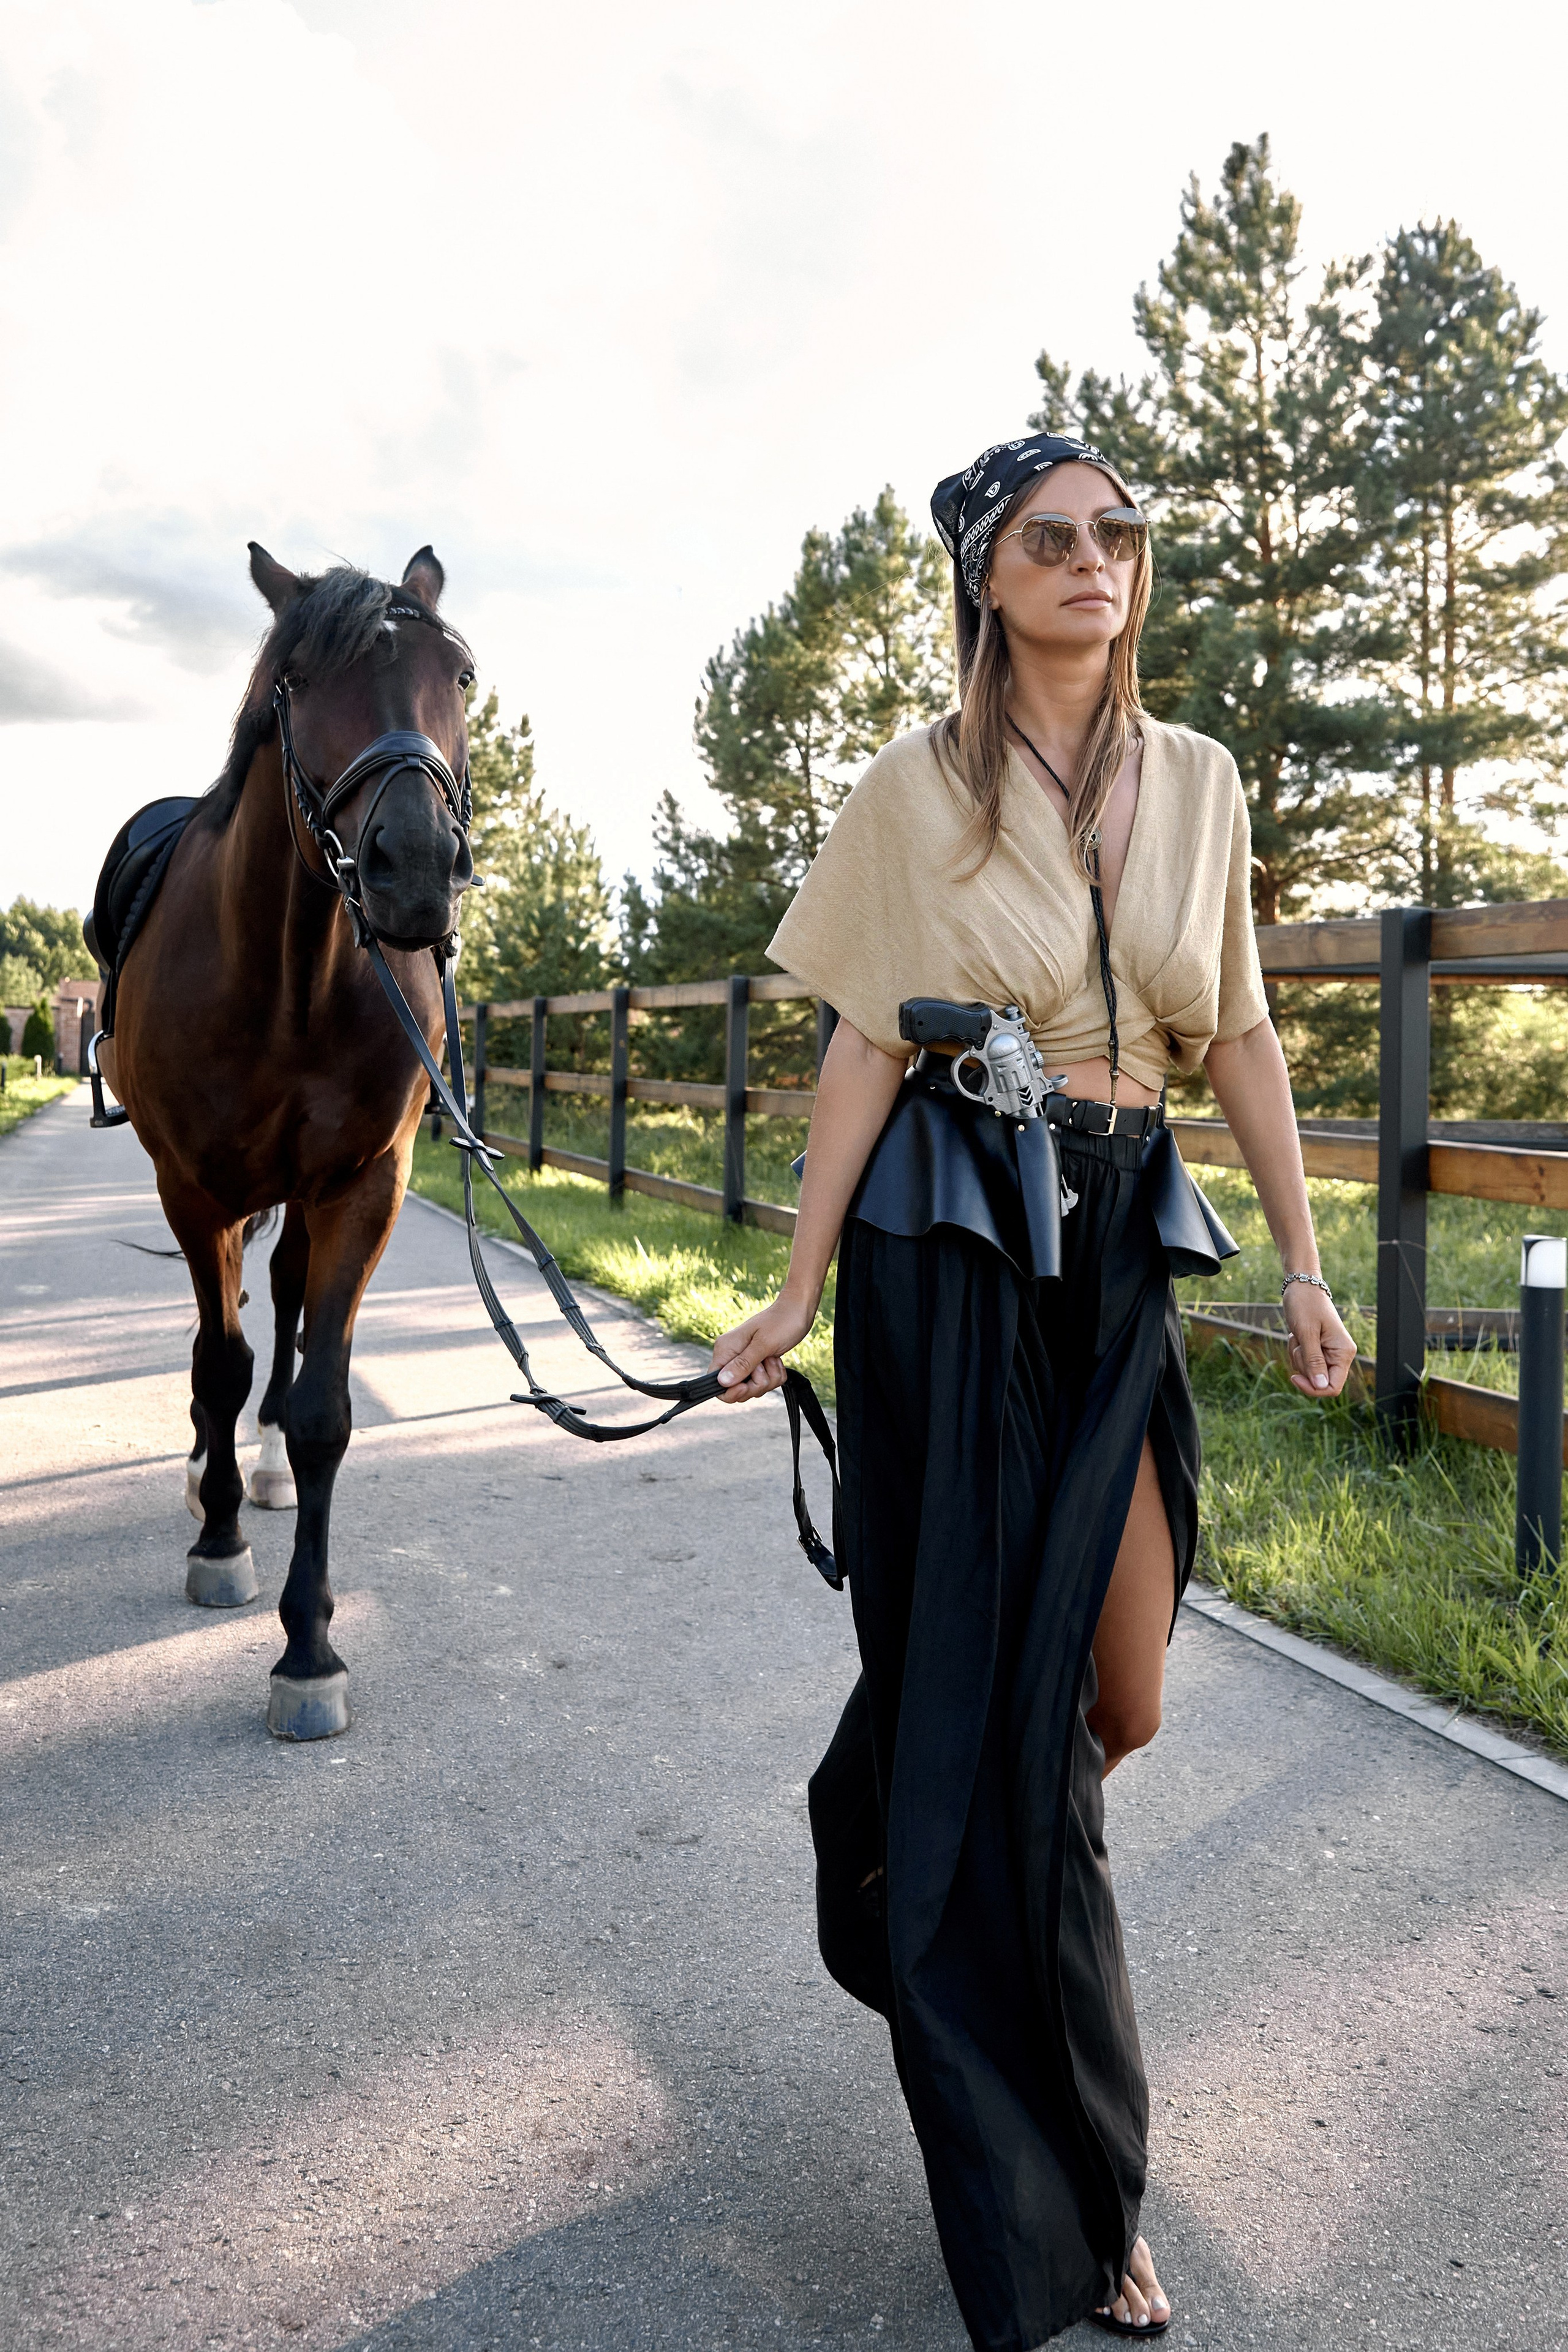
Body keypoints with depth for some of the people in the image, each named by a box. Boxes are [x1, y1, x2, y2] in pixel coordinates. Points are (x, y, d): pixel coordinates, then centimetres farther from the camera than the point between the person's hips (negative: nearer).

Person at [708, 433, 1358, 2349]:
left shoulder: (1197, 783, 10)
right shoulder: (916, 790, 0)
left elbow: (1238, 1034, 12)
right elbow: (865, 1046, -2)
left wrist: (1301, 1262, 7)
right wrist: (800, 1293, -5)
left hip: (1120, 1252, 4)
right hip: (950, 1247, -4)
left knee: (1120, 1701, 5)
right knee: (994, 1678, 1)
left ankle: (937, 1858, 41)